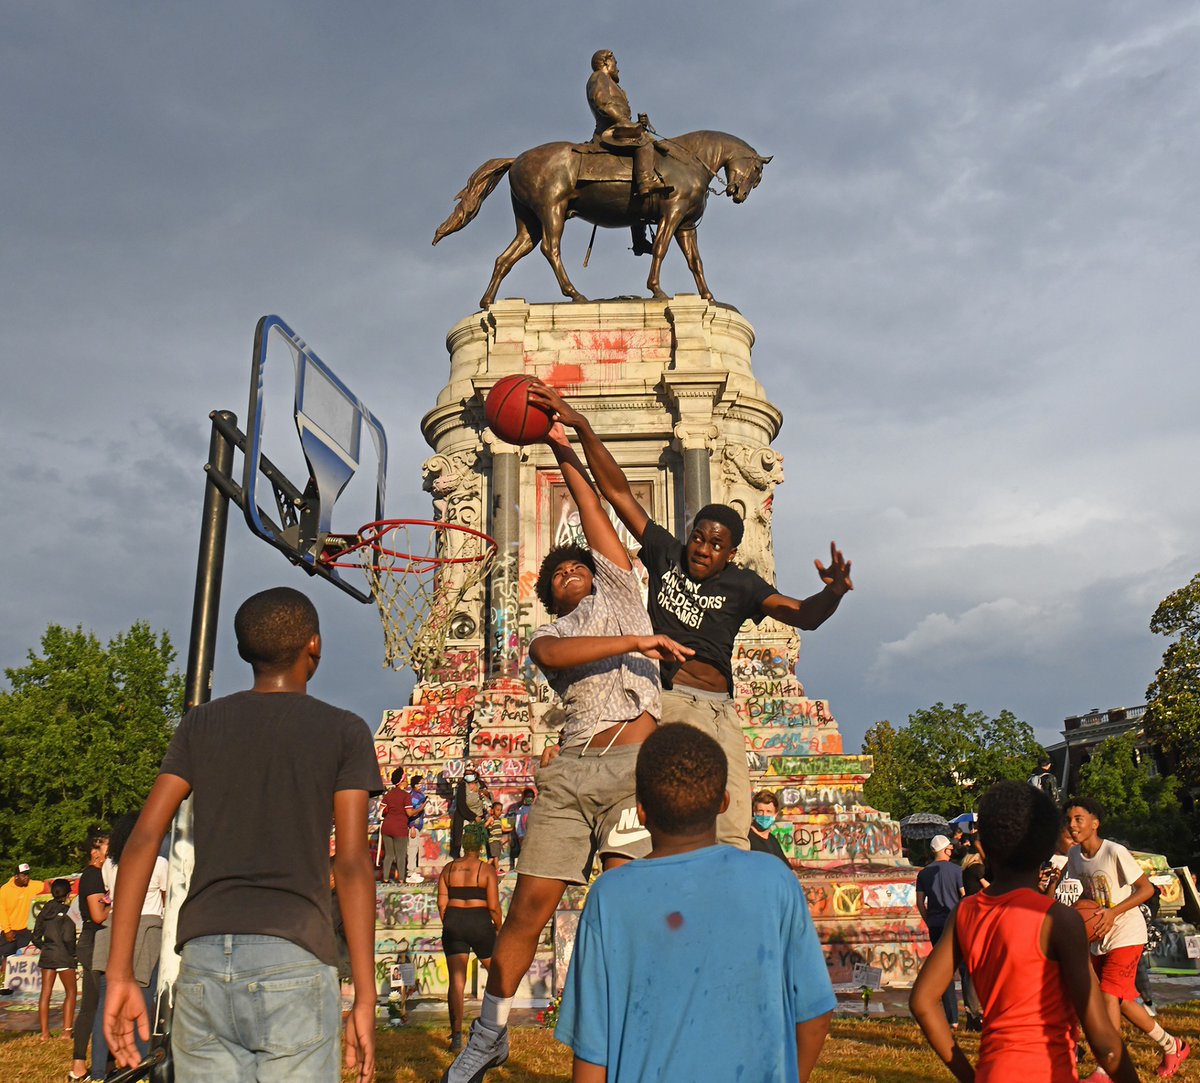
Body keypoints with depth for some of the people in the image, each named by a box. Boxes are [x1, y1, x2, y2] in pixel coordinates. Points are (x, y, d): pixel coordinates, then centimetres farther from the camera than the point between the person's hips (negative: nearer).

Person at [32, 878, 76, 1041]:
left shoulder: (44, 911, 6)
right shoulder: (67, 911, -12)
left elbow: (36, 938, 9)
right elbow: (68, 938, -17)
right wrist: (73, 954, -4)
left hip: (46, 955, 5)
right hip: (64, 956, -5)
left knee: (45, 993, 8)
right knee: (70, 992, 7)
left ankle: (45, 1033, 9)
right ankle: (67, 1030, 2)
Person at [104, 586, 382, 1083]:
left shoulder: (200, 724, 11)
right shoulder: (344, 731, 3)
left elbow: (143, 840, 4)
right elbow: (352, 863, -4)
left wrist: (120, 975, 5)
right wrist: (365, 998, -2)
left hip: (203, 956, 3)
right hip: (295, 962, -3)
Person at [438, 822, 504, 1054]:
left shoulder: (448, 869, 5)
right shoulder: (487, 869, -5)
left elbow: (441, 903, 4)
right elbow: (493, 906, -9)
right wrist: (499, 928, 5)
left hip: (453, 924, 3)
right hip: (480, 923, -3)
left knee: (456, 981, 0)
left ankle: (456, 1036, -6)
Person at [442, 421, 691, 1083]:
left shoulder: (619, 592, 20)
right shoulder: (550, 633, 20)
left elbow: (592, 510, 18)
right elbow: (553, 654, -6)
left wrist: (564, 450, 23)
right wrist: (637, 642, -12)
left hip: (634, 763, -2)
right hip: (570, 771, 2)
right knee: (529, 904, 0)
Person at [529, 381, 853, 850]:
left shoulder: (741, 585, 9)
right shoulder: (665, 555, 9)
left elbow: (804, 615, -2)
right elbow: (618, 490, 7)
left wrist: (833, 591, -24)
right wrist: (581, 428, 2)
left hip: (719, 710, 2)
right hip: (666, 701, -2)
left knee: (733, 835, -5)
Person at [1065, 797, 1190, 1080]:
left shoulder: (1115, 852, -20)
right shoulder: (1073, 855, 0)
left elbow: (1147, 888, -16)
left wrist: (1114, 912, -24)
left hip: (1126, 935, -7)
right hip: (1099, 939, 7)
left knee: (1109, 996, -14)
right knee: (1123, 1000, 14)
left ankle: (1104, 1072, -8)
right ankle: (1171, 1046, 35)